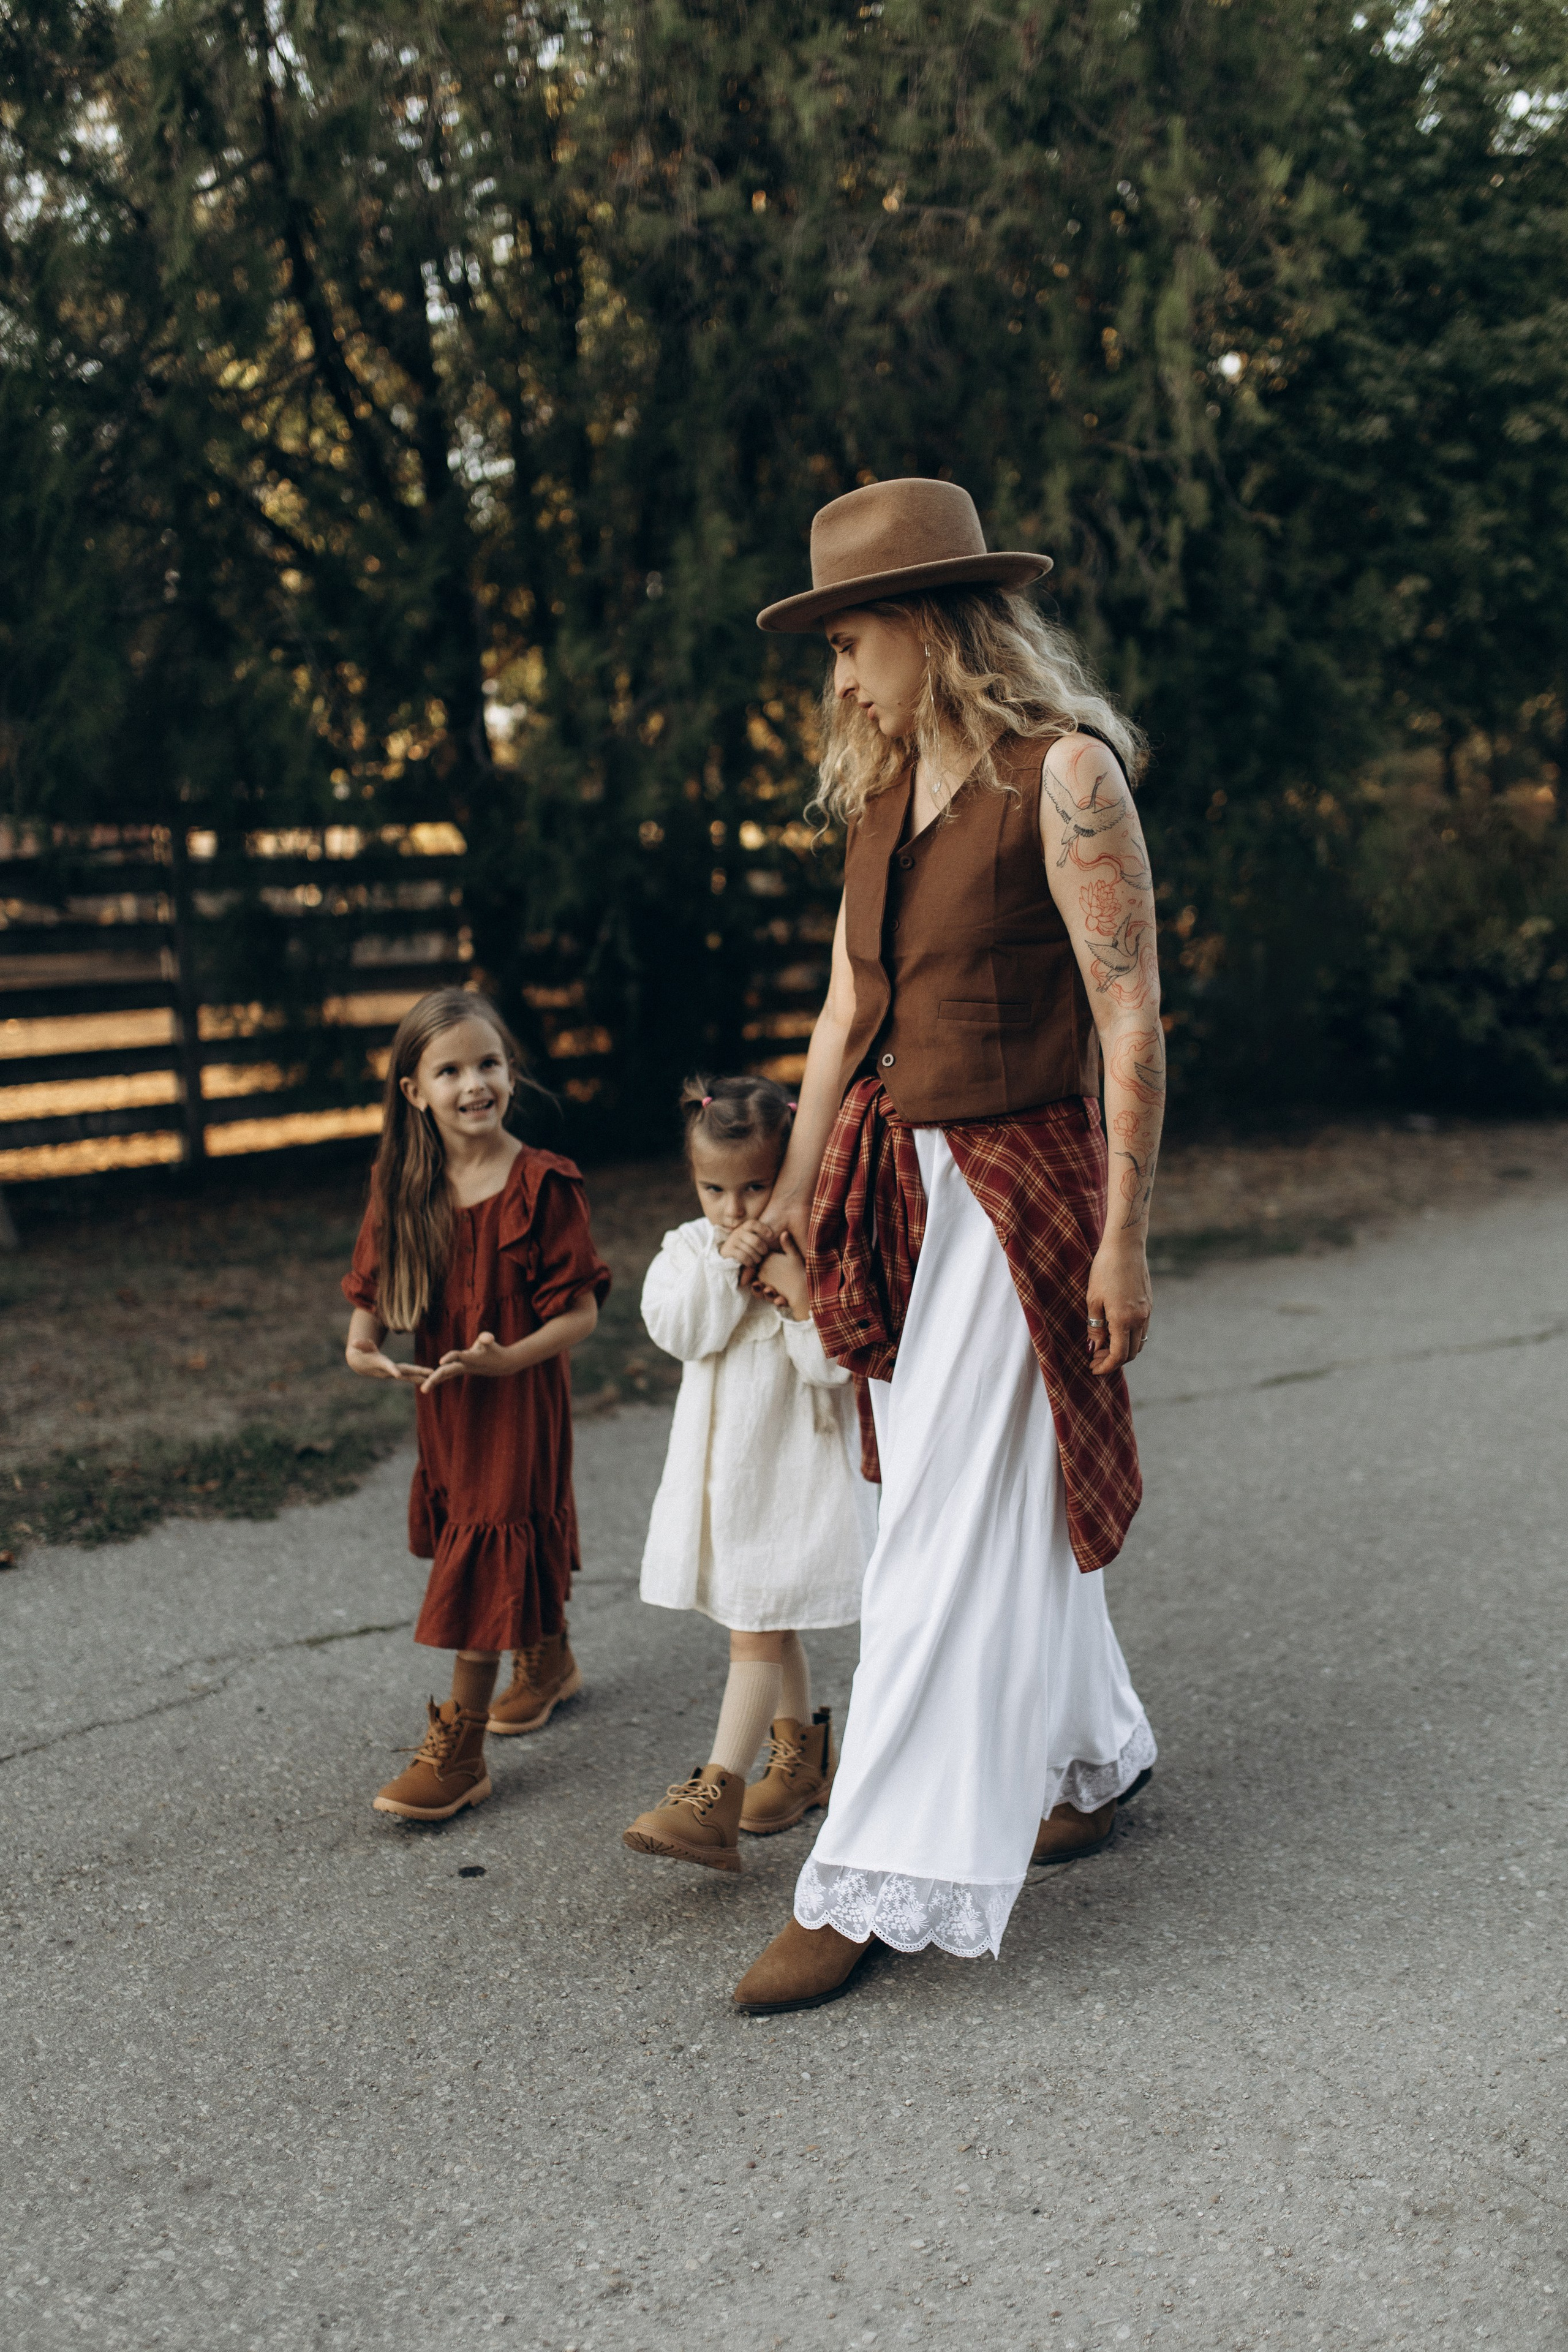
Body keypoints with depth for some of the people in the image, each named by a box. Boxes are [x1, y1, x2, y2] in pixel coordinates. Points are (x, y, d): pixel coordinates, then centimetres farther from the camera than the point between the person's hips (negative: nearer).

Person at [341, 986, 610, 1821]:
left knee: (489, 1550, -5)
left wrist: (508, 1357, -29)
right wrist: (362, 1345, -16)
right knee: (522, 1543, 22)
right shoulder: (404, 1190, 0)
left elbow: (582, 1312, -15)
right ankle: (548, 1659, 48)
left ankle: (459, 1746, 4)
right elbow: (375, 1289, 5)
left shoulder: (541, 1185, -15)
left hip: (519, 1400, -6)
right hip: (442, 1402, 6)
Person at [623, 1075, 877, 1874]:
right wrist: (724, 1270, -21)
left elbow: (835, 1364, -17)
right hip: (718, 1464, 6)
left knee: (759, 1626, -9)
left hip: (793, 1466, -6)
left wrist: (798, 1295, -28)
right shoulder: (688, 1248, 3)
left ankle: (716, 1798, -12)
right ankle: (801, 1753, 36)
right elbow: (673, 1328, -13)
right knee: (768, 1624, 19)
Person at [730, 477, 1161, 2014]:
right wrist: (795, 1189, 17)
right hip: (898, 1185, 7)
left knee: (947, 1530, -6)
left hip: (1018, 1189, -7)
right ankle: (1096, 1754, 37)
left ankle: (873, 1888, 0)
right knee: (1009, 1499, 16)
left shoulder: (1064, 772, -12)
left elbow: (1131, 1019, -15)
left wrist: (1123, 1239, -16)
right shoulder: (883, 789, 11)